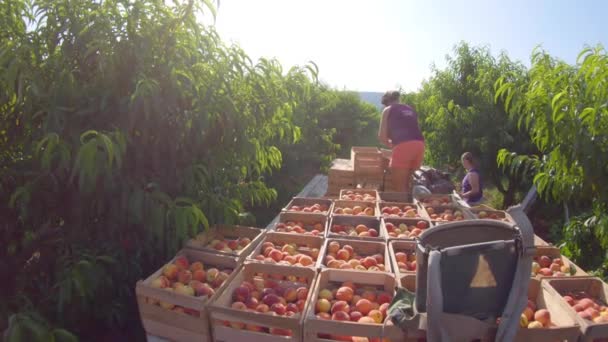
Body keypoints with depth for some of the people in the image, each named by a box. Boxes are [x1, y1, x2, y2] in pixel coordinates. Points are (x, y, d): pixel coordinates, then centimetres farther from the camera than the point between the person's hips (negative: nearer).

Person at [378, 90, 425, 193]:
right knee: (407, 183, 19)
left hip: (403, 146, -6)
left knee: (399, 186, 2)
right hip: (419, 144, 6)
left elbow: (382, 136, 9)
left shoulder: (387, 110, 15)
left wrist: (390, 144, 28)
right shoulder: (410, 109, 29)